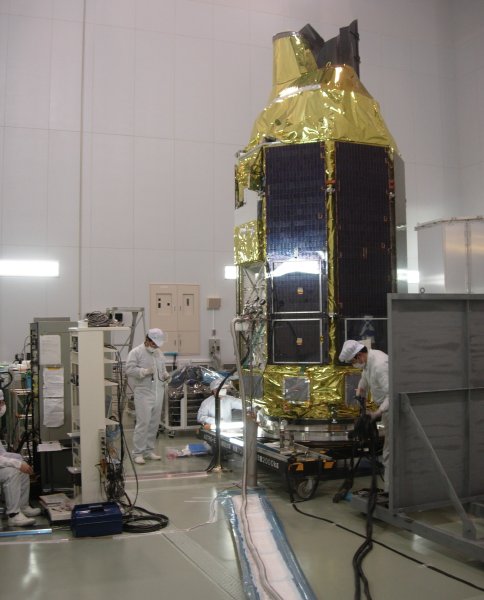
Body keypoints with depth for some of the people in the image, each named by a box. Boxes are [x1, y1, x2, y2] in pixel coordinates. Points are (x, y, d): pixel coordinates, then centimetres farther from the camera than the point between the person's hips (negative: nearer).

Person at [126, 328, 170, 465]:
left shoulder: (159, 353, 16)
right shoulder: (136, 352, -5)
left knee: (154, 423, 10)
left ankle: (149, 451, 20)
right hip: (143, 393, -7)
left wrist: (165, 375, 4)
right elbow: (129, 369, -13)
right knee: (143, 423, -9)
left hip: (158, 393, 7)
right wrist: (145, 372, -23)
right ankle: (138, 453, -1)